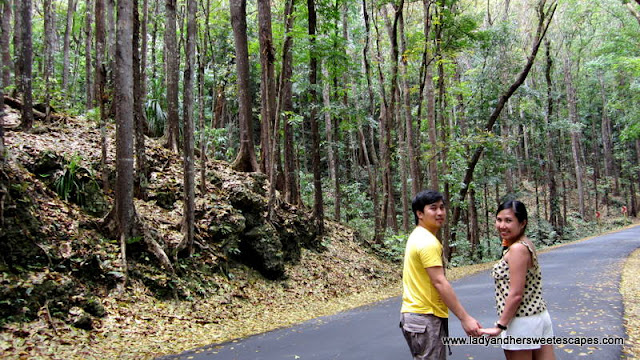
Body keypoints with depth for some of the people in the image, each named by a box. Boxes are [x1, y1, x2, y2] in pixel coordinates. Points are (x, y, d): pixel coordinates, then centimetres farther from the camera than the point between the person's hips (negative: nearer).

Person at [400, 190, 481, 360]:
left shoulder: (417, 236, 13)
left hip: (414, 314, 10)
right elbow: (440, 283, -23)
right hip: (426, 318, -10)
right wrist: (465, 318, -22)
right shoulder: (428, 242, -18)